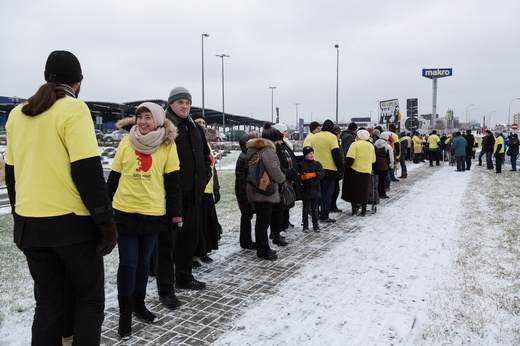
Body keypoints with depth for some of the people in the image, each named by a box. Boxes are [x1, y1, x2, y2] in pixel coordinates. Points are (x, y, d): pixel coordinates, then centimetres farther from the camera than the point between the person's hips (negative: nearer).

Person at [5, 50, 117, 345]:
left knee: (47, 303, 16)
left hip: (30, 223, 6)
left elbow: (11, 172, 16)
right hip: (71, 222, -6)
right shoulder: (74, 109, -10)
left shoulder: (17, 114, 11)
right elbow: (87, 170, -17)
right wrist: (106, 222, -12)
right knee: (89, 300, 9)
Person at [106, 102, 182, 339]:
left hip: (153, 213, 0)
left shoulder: (168, 145, -3)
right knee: (127, 263, 3)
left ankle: (139, 304, 34)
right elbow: (114, 177, 7)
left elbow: (173, 182, -1)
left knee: (143, 261, 14)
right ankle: (125, 313, 19)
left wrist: (176, 213, -1)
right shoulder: (126, 142, 1)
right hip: (125, 212, 0)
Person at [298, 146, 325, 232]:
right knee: (306, 209, 9)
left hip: (315, 189, 2)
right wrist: (302, 177, -26)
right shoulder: (301, 164, -4)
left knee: (315, 209, 10)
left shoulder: (317, 164, 3)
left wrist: (313, 174, -23)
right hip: (305, 190, -2)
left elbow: (322, 173, -8)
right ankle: (305, 226, 18)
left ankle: (315, 225, 21)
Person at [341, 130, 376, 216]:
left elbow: (350, 159, -16)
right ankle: (363, 210, 12)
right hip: (367, 172, 5)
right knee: (364, 192, 10)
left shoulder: (355, 144, -7)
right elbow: (373, 160, 16)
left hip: (355, 171, -4)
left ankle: (354, 208, 8)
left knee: (353, 190, 7)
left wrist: (346, 168, -6)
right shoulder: (371, 146, 11)